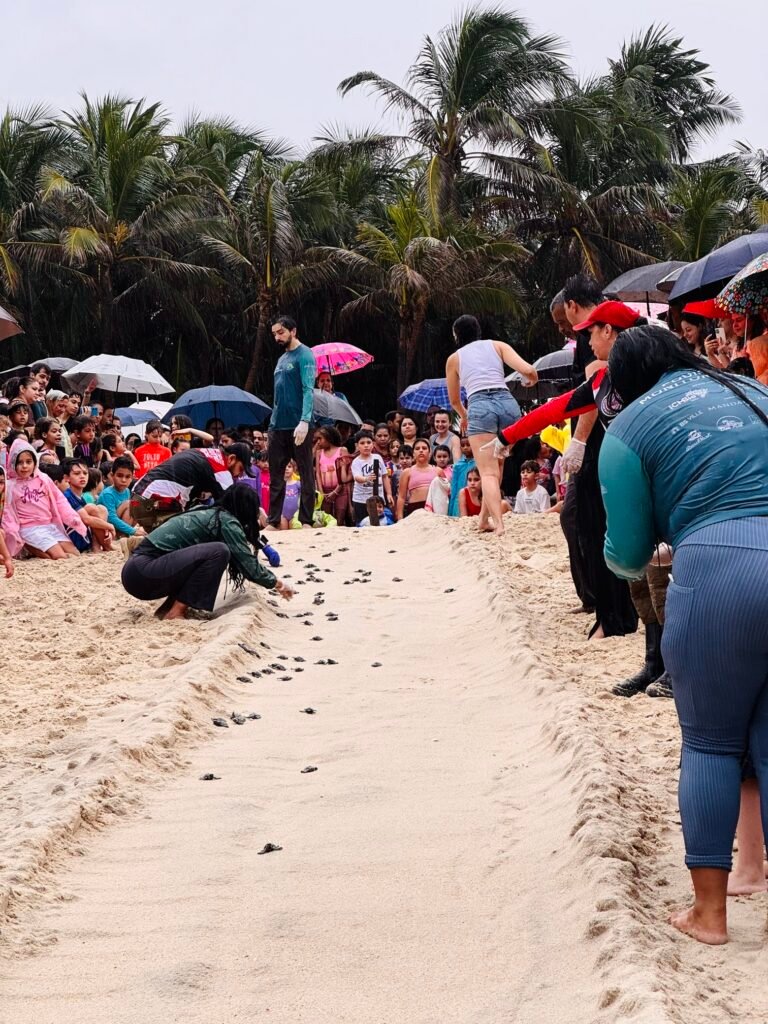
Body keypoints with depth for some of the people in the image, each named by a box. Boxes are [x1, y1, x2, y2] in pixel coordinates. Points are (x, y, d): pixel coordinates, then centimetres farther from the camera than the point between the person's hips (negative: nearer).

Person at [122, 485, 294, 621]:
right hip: (142, 572, -9)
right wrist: (275, 583, 10)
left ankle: (166, 608, 11)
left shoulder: (210, 514, 19)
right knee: (218, 552, -17)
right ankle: (176, 612, -13)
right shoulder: (226, 521, -6)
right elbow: (248, 563, -6)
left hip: (138, 568, 9)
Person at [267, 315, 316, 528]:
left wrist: (305, 421, -28)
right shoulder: (282, 359, 17)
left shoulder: (304, 356, -7)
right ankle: (273, 521, 11)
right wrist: (272, 425, 15)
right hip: (278, 426, 8)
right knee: (275, 476, 8)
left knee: (306, 474, -1)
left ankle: (306, 522, 0)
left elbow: (308, 390, -17)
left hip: (298, 426, -8)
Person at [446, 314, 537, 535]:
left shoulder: (454, 358, 21)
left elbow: (454, 400, 29)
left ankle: (498, 524, -26)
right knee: (496, 464, 23)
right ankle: (485, 518, 27)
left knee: (488, 472, -7)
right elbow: (528, 370, 5)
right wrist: (532, 379, 30)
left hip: (480, 406, -2)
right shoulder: (498, 345, 20)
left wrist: (464, 417, 50)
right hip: (507, 403, 2)